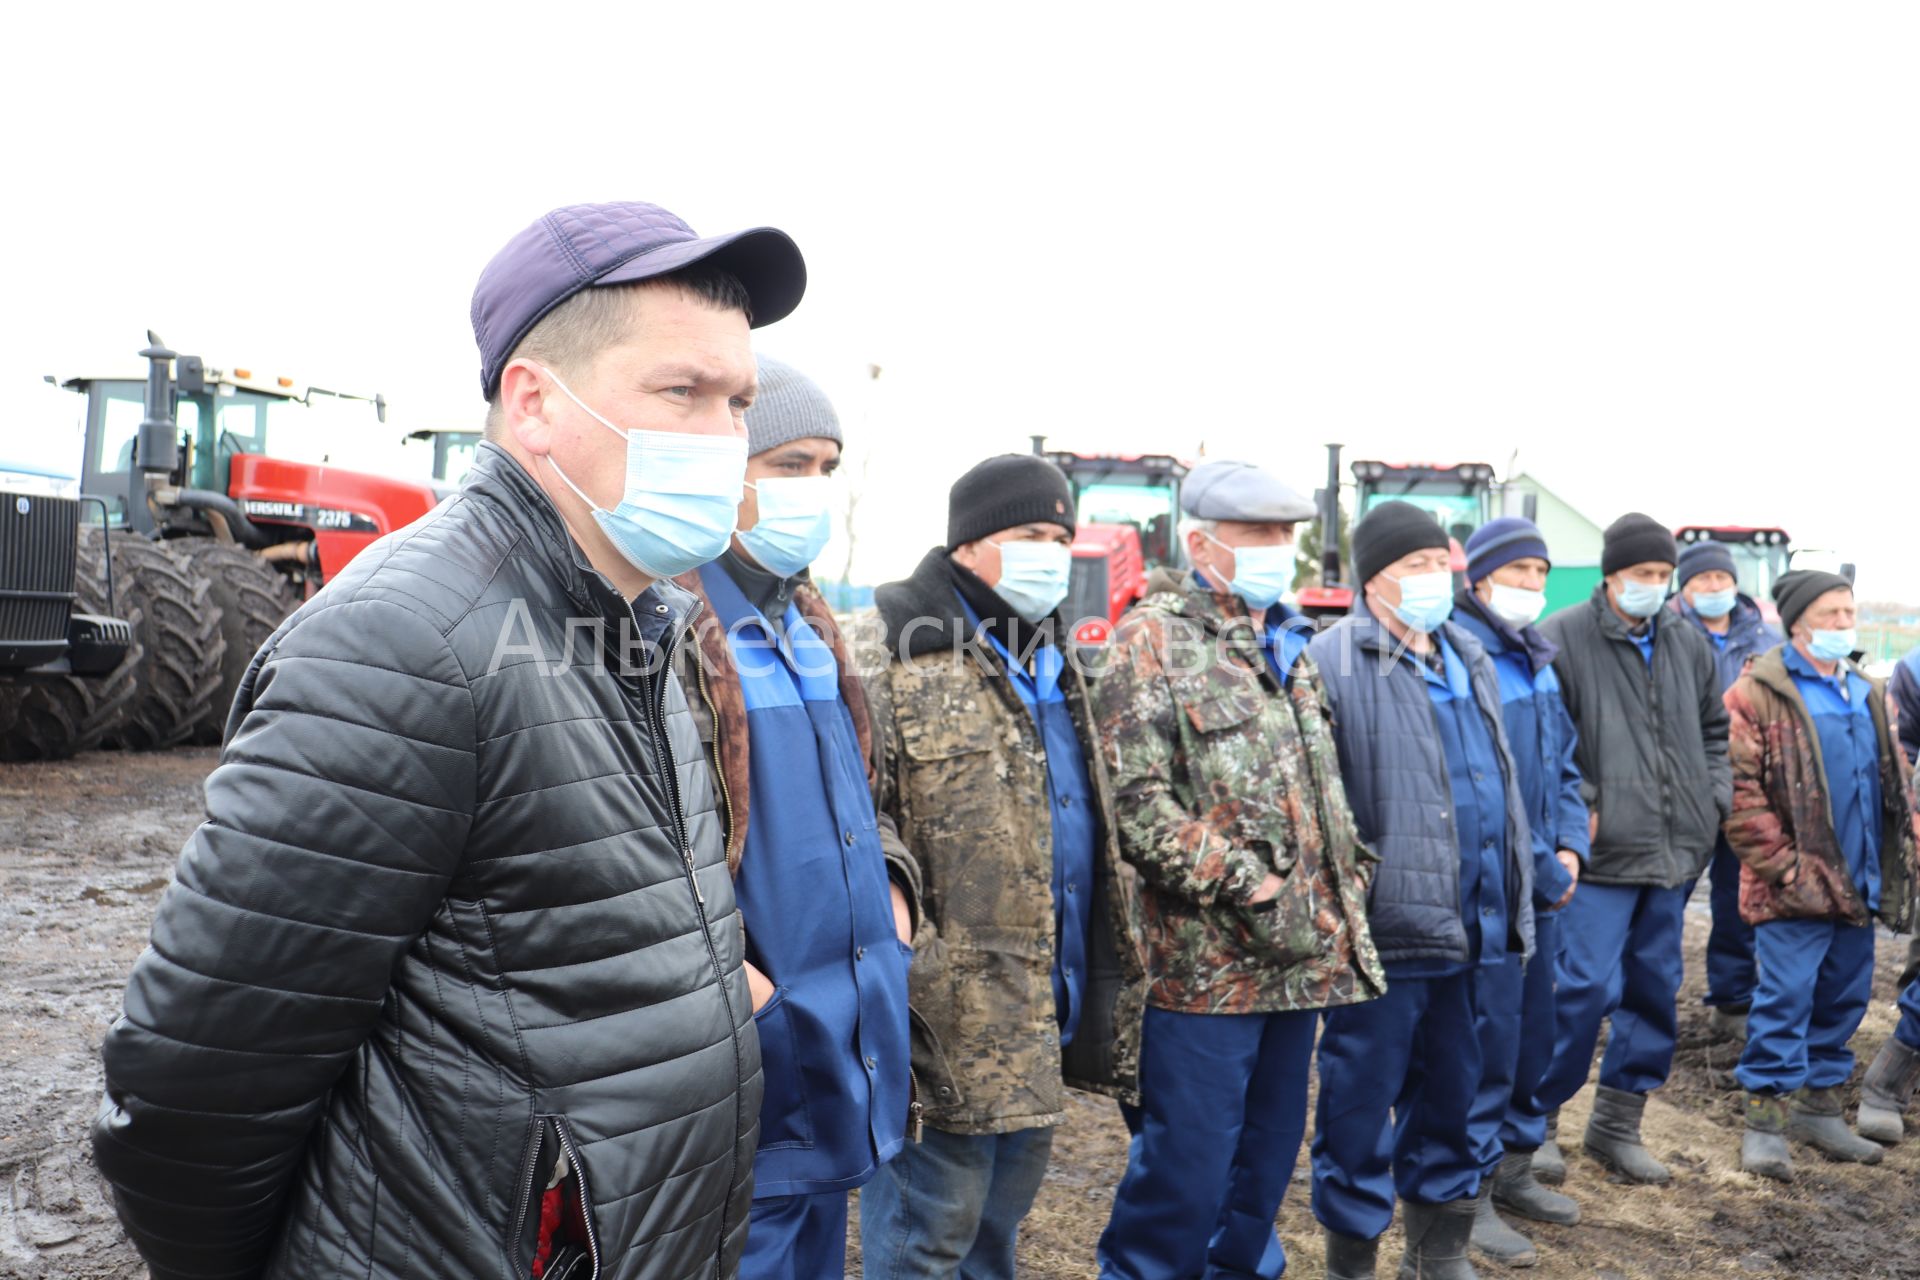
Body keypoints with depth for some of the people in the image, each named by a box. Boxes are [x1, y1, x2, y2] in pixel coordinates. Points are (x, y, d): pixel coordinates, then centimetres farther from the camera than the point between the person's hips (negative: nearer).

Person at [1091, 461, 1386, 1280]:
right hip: (1205, 962, -7)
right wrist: (1248, 886, -18)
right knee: (1187, 1171, 0)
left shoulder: (1284, 645, 16)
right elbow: (1133, 800, -19)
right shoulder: (1155, 640, -9)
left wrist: (1347, 884, 12)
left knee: (1269, 1153, 17)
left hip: (1300, 956, 8)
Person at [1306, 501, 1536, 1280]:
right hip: (1386, 926, -7)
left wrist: (1517, 889, 19)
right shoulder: (1332, 663, -10)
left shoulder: (1470, 660, 16)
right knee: (1361, 1099, 4)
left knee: (1450, 1091, 19)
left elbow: (1501, 778, 22)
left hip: (1469, 925, 8)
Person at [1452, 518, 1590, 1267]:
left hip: (1543, 886, 9)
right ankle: (1470, 1191, 11)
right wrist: (1531, 867, -15)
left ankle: (1514, 1166, 33)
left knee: (1533, 1026, 17)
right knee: (1488, 1030, -3)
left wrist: (1569, 848, 4)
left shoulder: (1539, 664, 14)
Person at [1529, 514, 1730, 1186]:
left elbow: (1714, 730, 23)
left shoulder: (1689, 644, 11)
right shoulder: (1563, 639, -9)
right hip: (1603, 852, -7)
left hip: (1674, 850, 7)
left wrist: (1715, 797, 10)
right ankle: (1533, 1117, 8)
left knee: (1655, 989, 12)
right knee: (1588, 986, -10)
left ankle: (1617, 1124, 26)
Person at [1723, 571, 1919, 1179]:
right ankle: (1765, 1118, 5)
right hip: (1793, 889, -7)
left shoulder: (1867, 693, 15)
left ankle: (1819, 1105, 28)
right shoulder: (1758, 693, -10)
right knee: (1785, 999, -6)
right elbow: (1738, 788, -14)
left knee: (1844, 997, 14)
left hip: (1858, 881, 7)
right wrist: (1781, 865, -16)